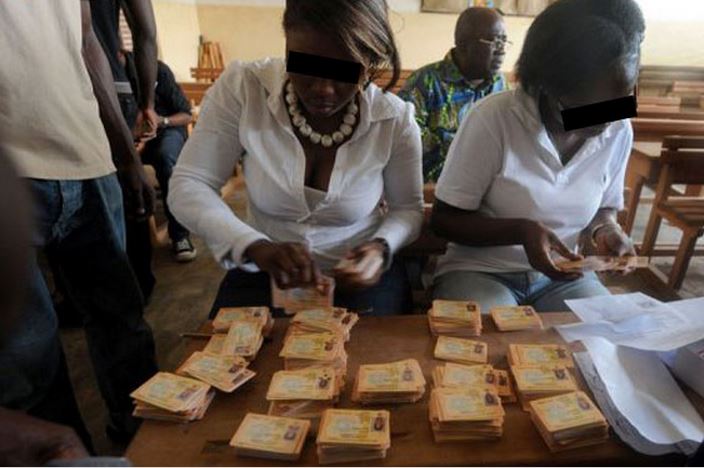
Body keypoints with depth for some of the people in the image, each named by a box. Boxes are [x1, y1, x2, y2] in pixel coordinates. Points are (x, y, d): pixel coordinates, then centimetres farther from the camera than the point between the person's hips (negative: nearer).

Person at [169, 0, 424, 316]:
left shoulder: (395, 120, -13)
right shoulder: (242, 88, -15)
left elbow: (408, 207, 1)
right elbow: (187, 186, -13)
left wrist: (382, 248, -21)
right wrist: (253, 247, -30)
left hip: (361, 274, 1)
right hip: (265, 270, 0)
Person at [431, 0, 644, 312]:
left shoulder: (619, 131, -2)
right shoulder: (493, 119, -20)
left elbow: (603, 207, 15)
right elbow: (444, 220, -14)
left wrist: (605, 229, -9)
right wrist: (521, 231, -27)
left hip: (561, 276, 5)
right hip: (479, 271, -4)